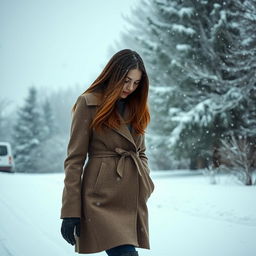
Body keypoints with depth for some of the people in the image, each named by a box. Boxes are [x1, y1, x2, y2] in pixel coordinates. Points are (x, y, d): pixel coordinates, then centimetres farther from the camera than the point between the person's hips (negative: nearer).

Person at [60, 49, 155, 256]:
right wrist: (70, 211, -10)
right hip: (103, 198, -6)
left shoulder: (135, 107, 17)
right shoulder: (89, 103, -2)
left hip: (133, 200, 6)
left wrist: (145, 183, 6)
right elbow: (75, 159, -5)